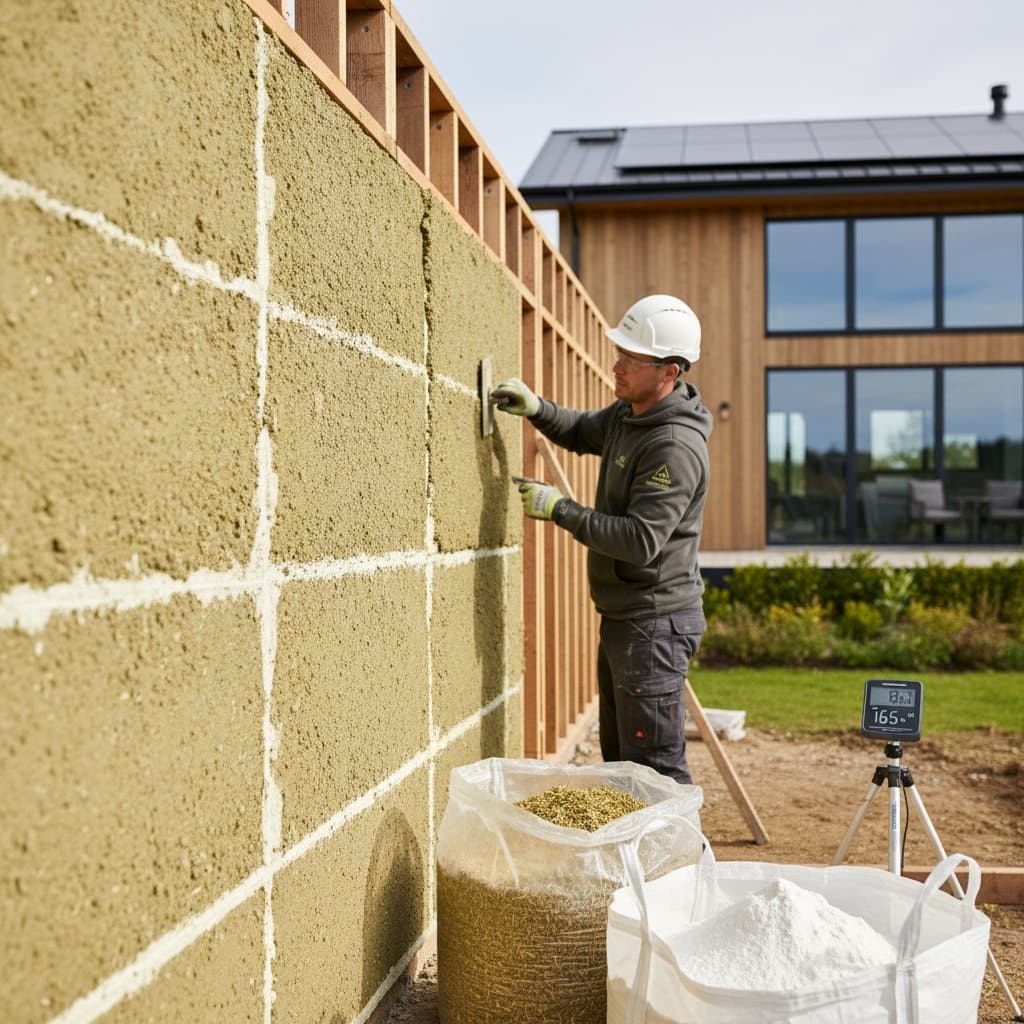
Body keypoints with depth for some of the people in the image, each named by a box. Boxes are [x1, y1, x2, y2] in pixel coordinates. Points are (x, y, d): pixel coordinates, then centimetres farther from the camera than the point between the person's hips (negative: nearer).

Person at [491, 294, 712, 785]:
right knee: (618, 758, 19)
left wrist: (559, 508, -22)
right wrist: (537, 408, 4)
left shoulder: (676, 447, -24)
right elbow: (583, 432, 25)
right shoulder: (628, 413, 6)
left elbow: (640, 540, -28)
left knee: (655, 767, -3)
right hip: (622, 616, 10)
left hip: (655, 622, -10)